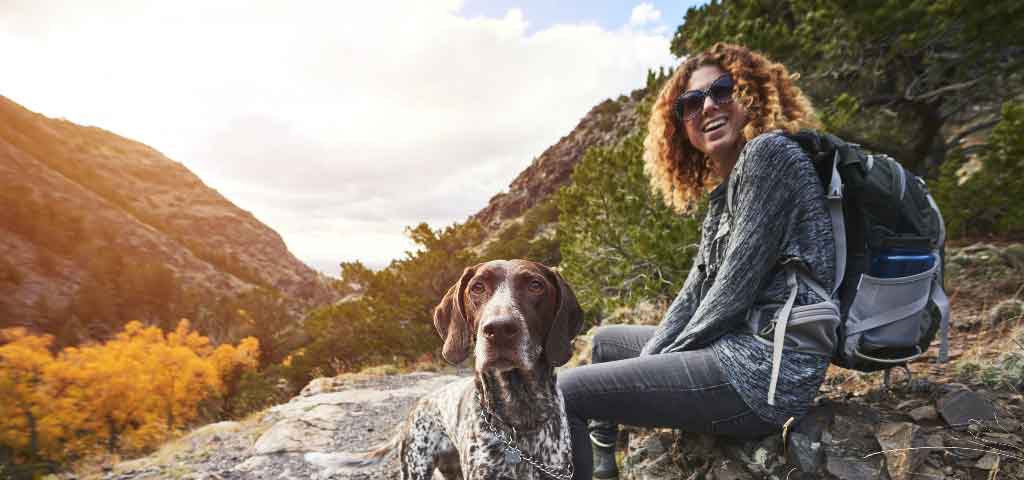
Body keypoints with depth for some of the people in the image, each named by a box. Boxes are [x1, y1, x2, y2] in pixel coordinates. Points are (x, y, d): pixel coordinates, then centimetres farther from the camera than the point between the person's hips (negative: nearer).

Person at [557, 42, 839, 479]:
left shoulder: (769, 153, -10)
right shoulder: (724, 189, 18)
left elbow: (737, 287, -17)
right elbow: (696, 291, 14)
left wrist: (667, 359, -6)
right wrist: (649, 360, 4)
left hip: (766, 368, -10)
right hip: (742, 344, 10)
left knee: (566, 393, -11)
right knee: (606, 341, 25)